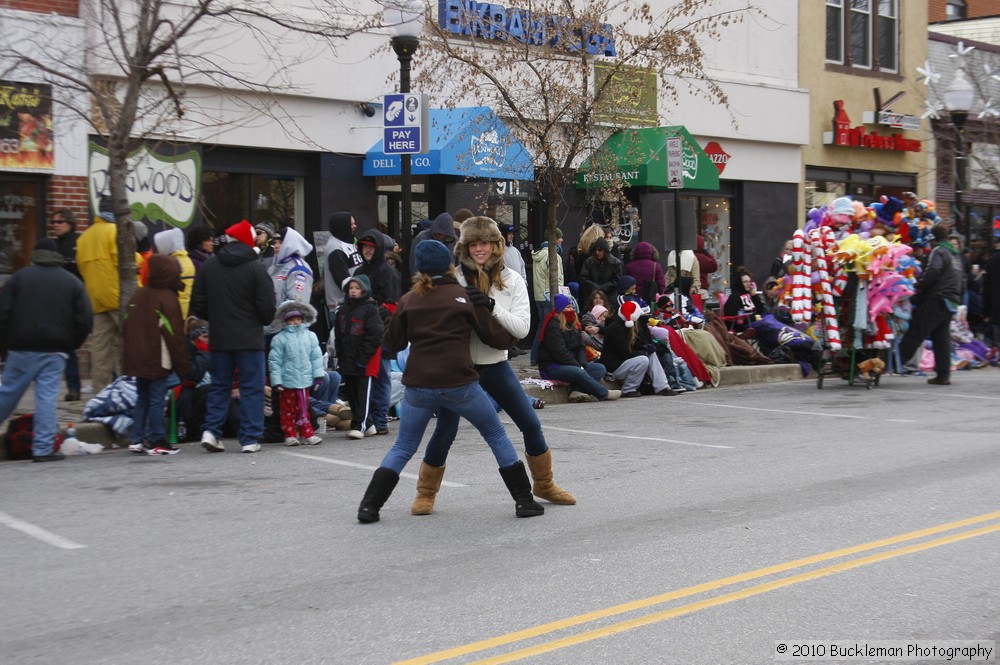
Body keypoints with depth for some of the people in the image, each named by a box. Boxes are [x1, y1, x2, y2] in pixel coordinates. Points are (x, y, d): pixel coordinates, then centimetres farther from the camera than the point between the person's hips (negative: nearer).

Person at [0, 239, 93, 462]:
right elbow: (85, 320, 2)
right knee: (47, 397, -1)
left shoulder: (18, 277, 4)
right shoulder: (72, 282, 6)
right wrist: (70, 345, 14)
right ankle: (43, 448, -4)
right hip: (55, 351, 0)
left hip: (22, 349, 0)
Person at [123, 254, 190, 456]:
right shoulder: (168, 299, -12)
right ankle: (156, 441, 0)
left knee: (142, 398, 14)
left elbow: (126, 328, 15)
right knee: (156, 399, -2)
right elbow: (175, 335, -13)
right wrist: (183, 366, -8)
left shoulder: (137, 296, 10)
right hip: (158, 361, -7)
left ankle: (137, 439, 13)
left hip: (136, 360, 7)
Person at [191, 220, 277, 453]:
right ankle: (250, 438, 1)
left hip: (218, 338, 4)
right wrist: (263, 322, 12)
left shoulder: (208, 266, 3)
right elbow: (267, 306, -9)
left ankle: (211, 430, 3)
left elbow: (197, 304, 6)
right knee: (252, 388, 2)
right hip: (249, 338, -4)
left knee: (219, 385, 14)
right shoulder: (256, 268, -10)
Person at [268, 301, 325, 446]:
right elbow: (274, 361, -7)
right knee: (288, 409, 5)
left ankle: (307, 434, 16)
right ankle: (290, 435, 12)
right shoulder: (279, 338, -7)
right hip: (287, 382, -3)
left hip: (305, 380, 3)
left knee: (304, 409, 12)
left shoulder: (310, 336, 3)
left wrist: (318, 375, 3)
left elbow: (316, 357, 7)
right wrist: (276, 381, -9)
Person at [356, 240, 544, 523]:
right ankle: (524, 500, 14)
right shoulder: (466, 297, 2)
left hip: (418, 386, 2)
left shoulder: (408, 300, 8)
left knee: (402, 448, 16)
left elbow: (392, 343, 14)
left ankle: (369, 505, 5)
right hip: (459, 384, -2)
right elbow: (498, 338, 4)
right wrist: (511, 337, 24)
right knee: (497, 436, 16)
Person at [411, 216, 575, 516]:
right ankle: (425, 493, 16)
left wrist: (492, 306, -26)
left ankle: (545, 485, 26)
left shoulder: (512, 281, -3)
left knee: (531, 424, 5)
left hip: (496, 365, 3)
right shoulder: (452, 278, -9)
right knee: (445, 432, -4)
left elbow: (522, 328, -11)